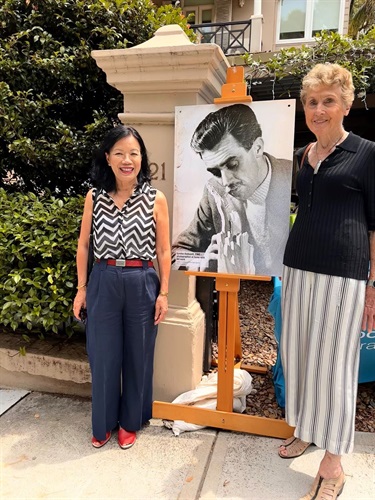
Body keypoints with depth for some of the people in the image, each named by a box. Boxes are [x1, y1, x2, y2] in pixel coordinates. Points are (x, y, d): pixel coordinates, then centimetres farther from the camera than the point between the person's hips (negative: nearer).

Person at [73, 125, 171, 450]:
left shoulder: (155, 199, -5)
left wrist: (163, 293, -2)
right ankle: (104, 423, 35)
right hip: (104, 283, 1)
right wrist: (81, 288, 5)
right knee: (103, 357, 11)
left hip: (141, 284, -1)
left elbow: (163, 251, -1)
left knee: (137, 356, 12)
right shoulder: (94, 197, 0)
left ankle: (130, 422, 35)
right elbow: (84, 245, 6)